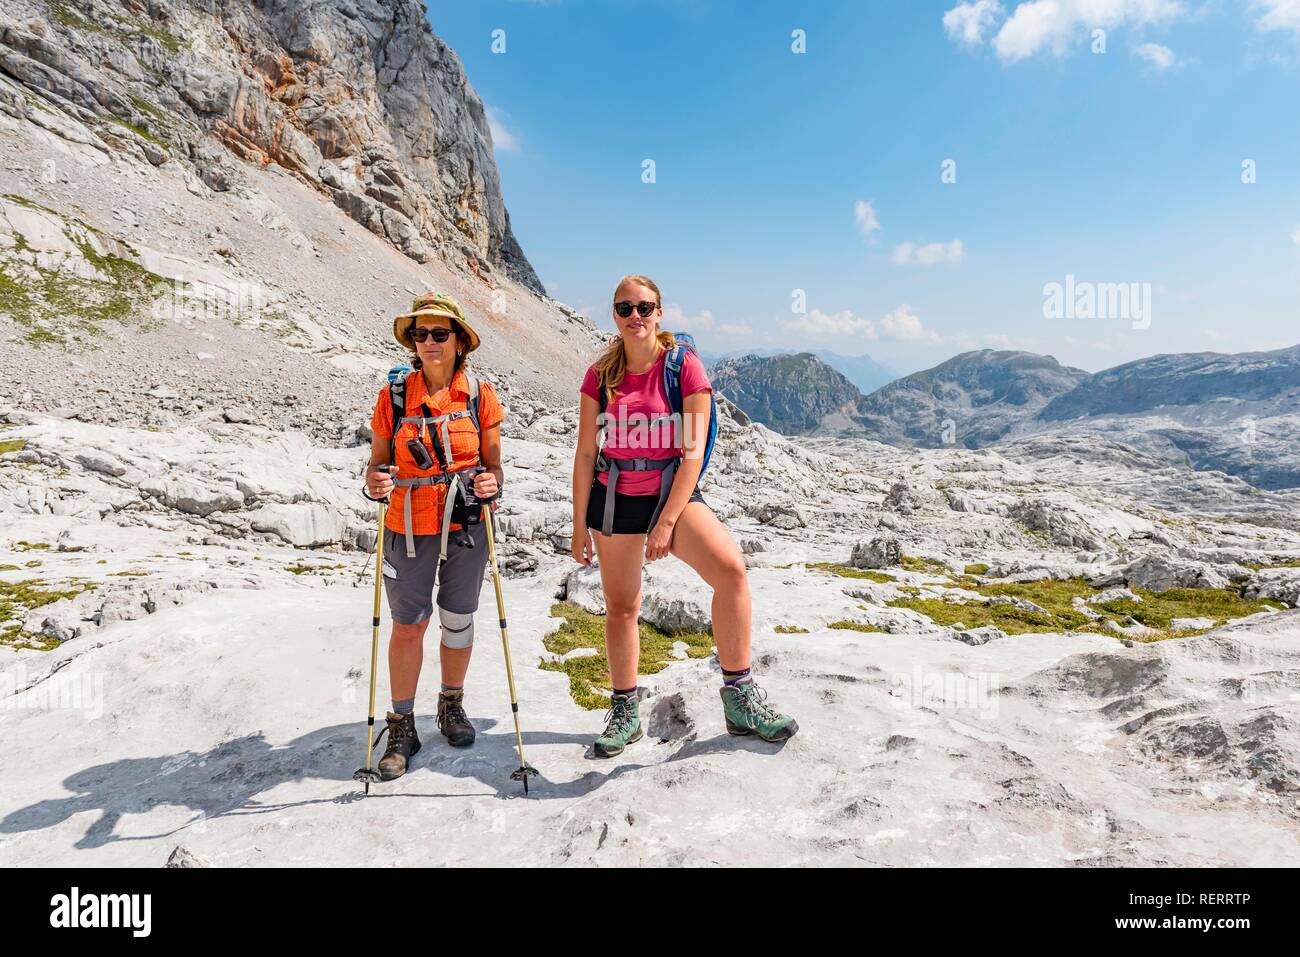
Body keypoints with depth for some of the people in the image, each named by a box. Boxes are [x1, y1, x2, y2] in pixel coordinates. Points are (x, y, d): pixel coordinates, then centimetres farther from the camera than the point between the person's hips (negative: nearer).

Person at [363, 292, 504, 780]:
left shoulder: (480, 394, -2)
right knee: (408, 626, 4)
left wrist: (492, 482, -19)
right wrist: (373, 482, -18)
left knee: (458, 621, 13)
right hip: (408, 527, 0)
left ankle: (452, 705, 37)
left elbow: (493, 464, 2)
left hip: (465, 526, 0)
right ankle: (402, 726, 23)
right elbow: (378, 461, 4)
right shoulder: (394, 394, -1)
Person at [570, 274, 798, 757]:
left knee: (731, 569, -26)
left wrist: (667, 522, -15)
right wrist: (579, 525, 3)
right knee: (620, 606, 10)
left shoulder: (684, 367, -7)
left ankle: (739, 698, -11)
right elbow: (585, 454, 3)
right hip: (615, 498, 3)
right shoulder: (601, 375, 1)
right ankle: (625, 713, 29)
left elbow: (693, 451, -11)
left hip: (673, 492, -2)